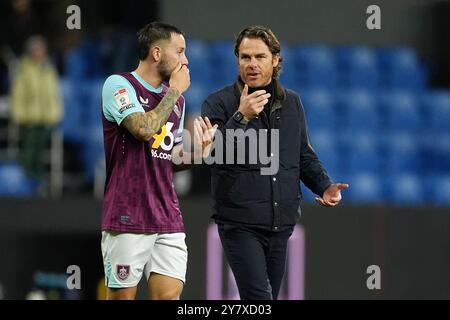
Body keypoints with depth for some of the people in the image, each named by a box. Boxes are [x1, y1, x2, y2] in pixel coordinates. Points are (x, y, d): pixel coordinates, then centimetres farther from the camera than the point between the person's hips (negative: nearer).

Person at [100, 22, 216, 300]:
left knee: (169, 294, -5)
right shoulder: (119, 85, -5)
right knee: (122, 295, -2)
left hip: (169, 219, 6)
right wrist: (174, 91, -8)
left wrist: (193, 151, 2)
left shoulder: (177, 99, 17)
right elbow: (144, 129, -21)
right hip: (128, 217, -6)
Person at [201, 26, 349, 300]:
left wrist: (325, 186, 0)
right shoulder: (219, 104, -4)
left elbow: (305, 156, 18)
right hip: (240, 223, -5)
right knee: (259, 297, -18)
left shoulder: (292, 103, 12)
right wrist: (241, 118, -26)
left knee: (270, 295, 10)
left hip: (282, 223, 5)